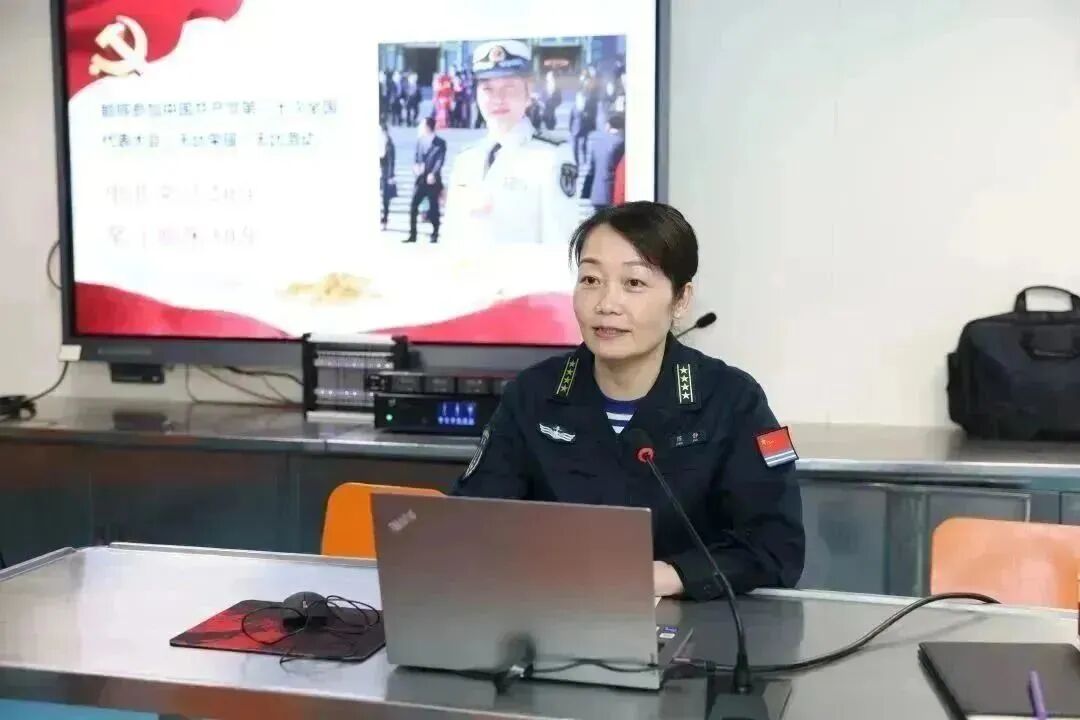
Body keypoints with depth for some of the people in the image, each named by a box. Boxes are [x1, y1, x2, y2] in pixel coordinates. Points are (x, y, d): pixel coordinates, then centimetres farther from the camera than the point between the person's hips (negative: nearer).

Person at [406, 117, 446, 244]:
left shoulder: (440, 143, -4)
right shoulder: (420, 141, 13)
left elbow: (440, 160, -11)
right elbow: (417, 156, 16)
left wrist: (433, 174, -23)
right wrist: (416, 165, -6)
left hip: (433, 180, -5)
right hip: (421, 179, 5)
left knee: (433, 208, 1)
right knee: (413, 206, -3)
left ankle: (435, 234, 13)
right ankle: (412, 235, 0)